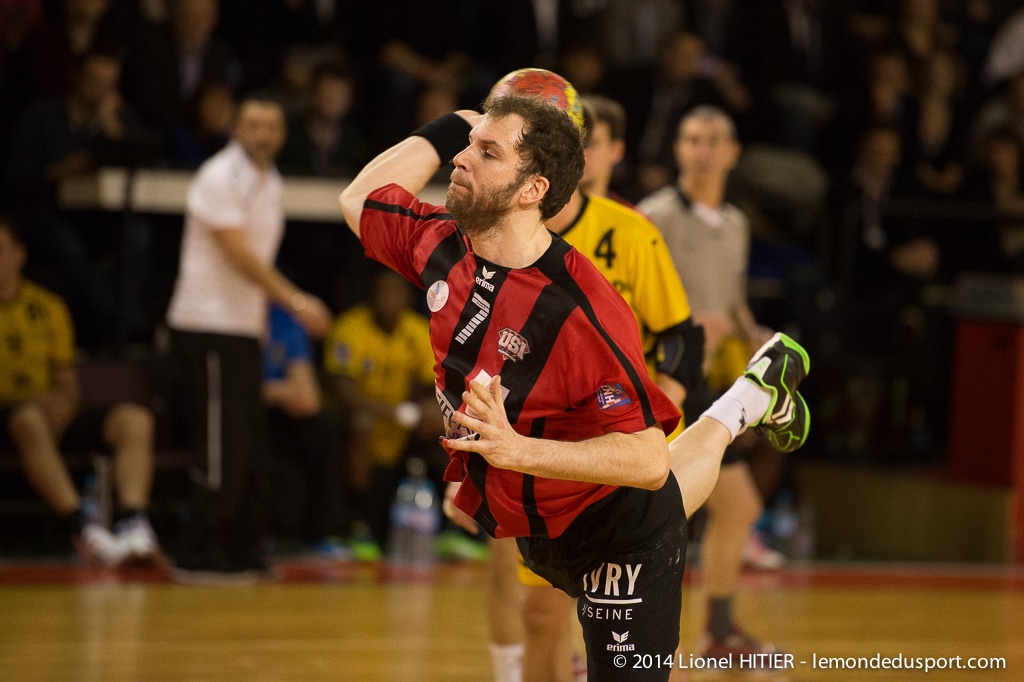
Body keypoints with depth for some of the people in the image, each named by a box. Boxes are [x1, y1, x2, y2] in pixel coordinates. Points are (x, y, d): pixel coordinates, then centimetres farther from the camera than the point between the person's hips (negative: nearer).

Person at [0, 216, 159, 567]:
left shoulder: (48, 307, 15)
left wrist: (61, 403, -8)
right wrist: (36, 405, -19)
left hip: (51, 418, 5)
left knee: (135, 419, -17)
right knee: (30, 419, -39)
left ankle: (133, 524, -36)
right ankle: (81, 528, -46)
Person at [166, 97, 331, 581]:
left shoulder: (268, 183, 15)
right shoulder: (220, 178, -12)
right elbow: (238, 255, -19)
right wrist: (295, 301, -23)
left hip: (243, 328, 9)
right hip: (208, 327, -9)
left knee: (249, 446, 9)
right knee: (221, 447, -8)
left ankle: (244, 549, 15)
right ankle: (198, 555, -2)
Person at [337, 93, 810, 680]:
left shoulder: (582, 313, -35)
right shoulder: (440, 245, -13)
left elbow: (648, 460, -35)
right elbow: (359, 198, 9)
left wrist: (518, 451, -45)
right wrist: (456, 125, 1)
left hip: (616, 539, -8)